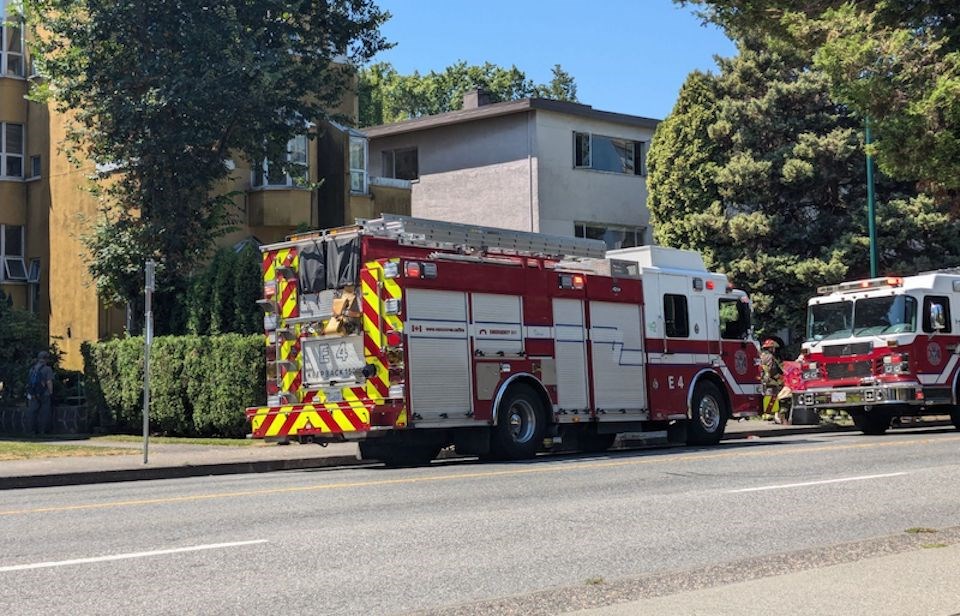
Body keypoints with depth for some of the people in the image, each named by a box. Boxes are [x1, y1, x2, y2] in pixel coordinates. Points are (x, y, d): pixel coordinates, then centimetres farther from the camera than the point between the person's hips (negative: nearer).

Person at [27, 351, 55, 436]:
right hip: (44, 395, -5)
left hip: (33, 395, 5)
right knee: (44, 413, 1)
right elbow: (49, 382, -15)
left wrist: (29, 394, 18)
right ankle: (43, 430, 1)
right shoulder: (47, 369, -8)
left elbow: (28, 382, 12)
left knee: (34, 413, 9)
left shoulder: (32, 368, 10)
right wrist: (51, 393, -7)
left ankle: (35, 430, 11)